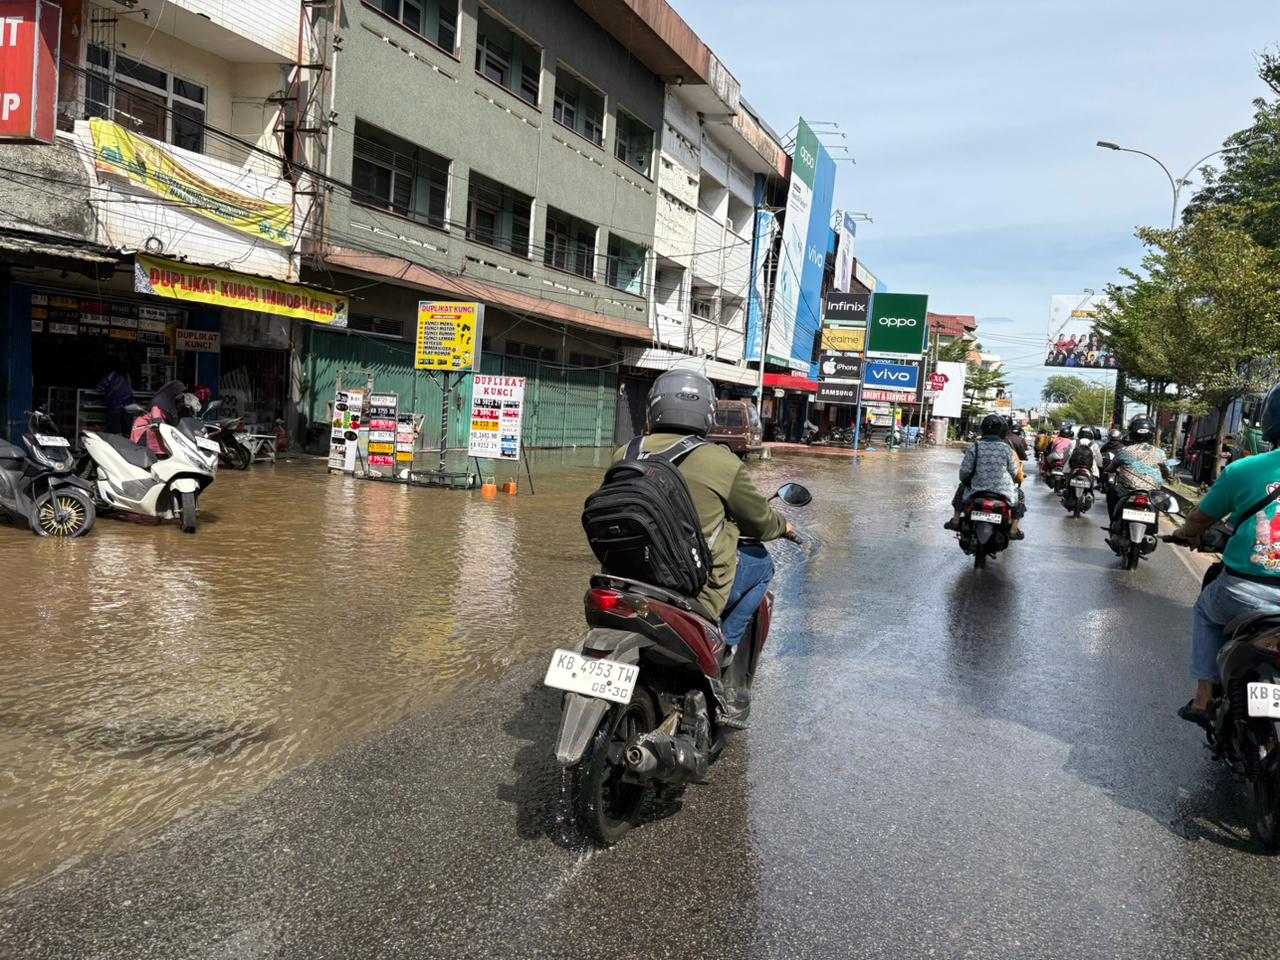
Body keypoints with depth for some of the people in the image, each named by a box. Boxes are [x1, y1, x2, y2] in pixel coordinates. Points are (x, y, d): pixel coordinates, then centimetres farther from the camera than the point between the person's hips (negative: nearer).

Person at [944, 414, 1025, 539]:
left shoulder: (975, 447, -7)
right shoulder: (1007, 449, -7)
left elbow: (964, 471, -6)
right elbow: (1015, 474, 2)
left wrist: (966, 481, 17)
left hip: (976, 492, 1)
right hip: (1003, 494, -1)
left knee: (961, 488, 31)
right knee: (1020, 496, 28)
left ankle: (956, 520, 26)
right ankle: (1014, 529, 15)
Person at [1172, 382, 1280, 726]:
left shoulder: (1243, 470, -9)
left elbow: (1200, 520, 5)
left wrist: (1185, 533, 28)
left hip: (1244, 592, -1)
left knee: (1206, 611, 28)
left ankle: (1203, 698, 21)